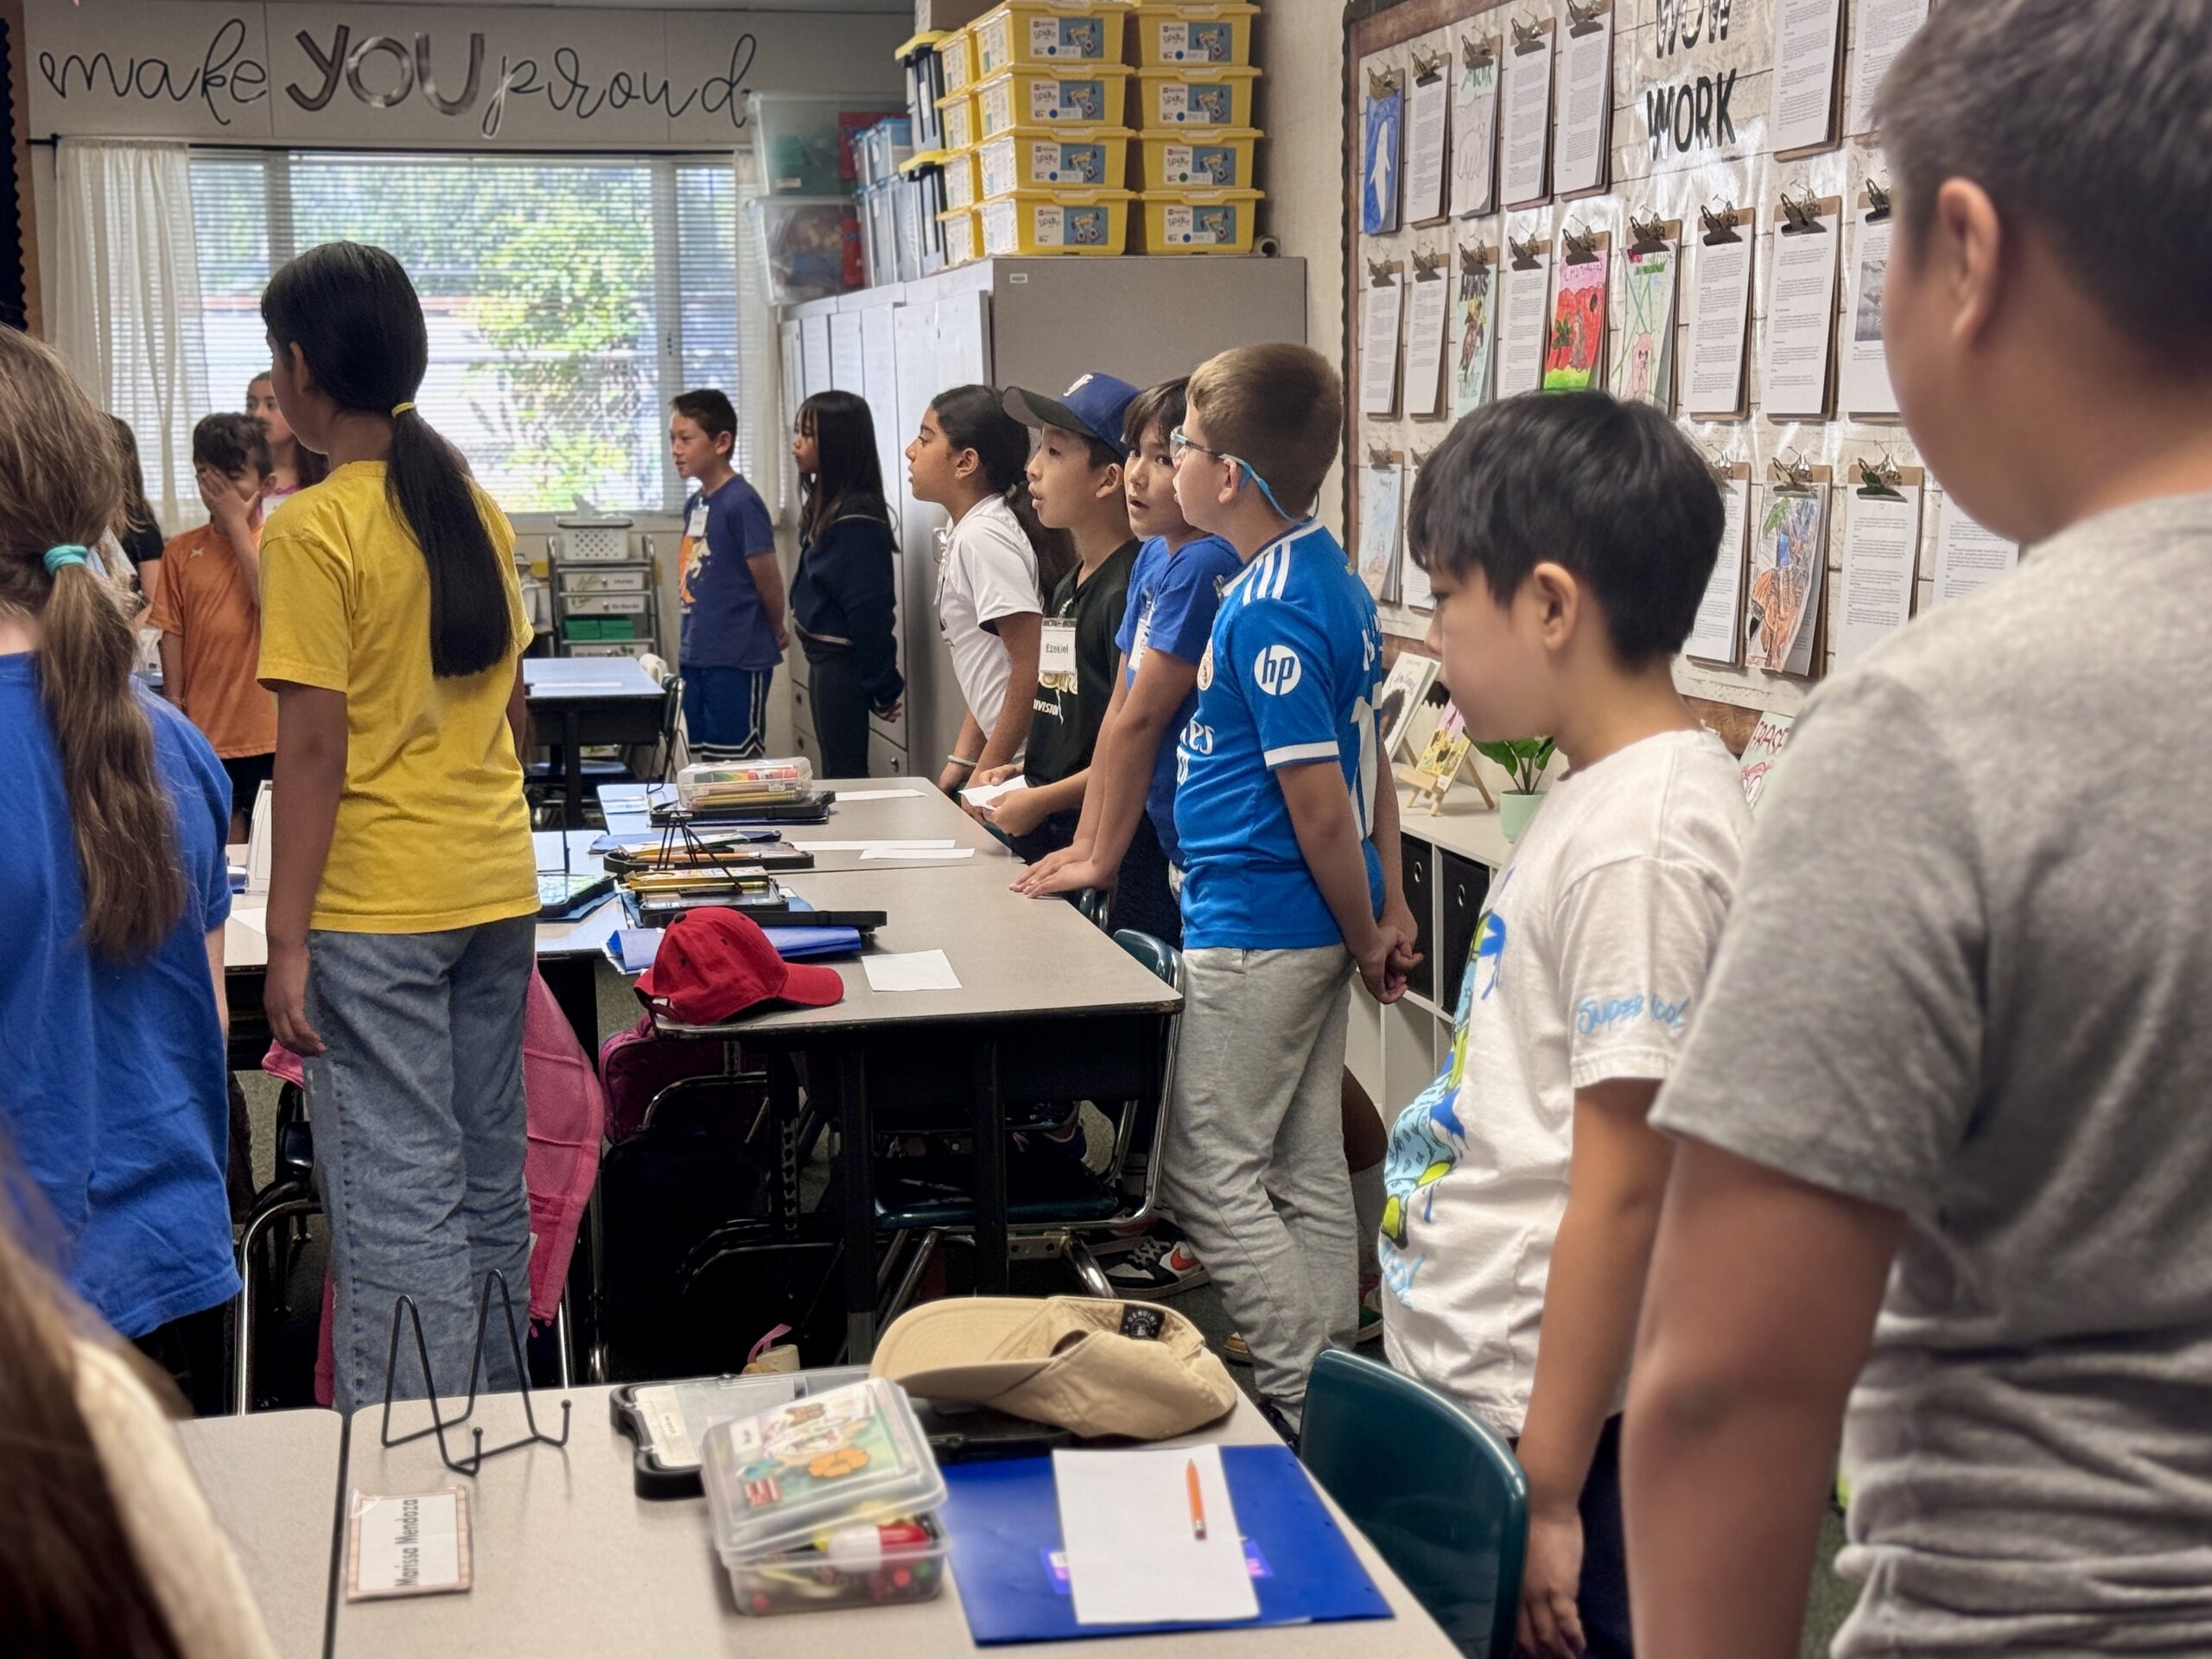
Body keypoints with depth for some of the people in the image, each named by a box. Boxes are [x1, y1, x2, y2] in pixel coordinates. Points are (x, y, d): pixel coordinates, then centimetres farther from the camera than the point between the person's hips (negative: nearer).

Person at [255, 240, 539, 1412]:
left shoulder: (312, 530, -13)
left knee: (399, 1204, -3)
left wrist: (287, 939, -11)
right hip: (500, 890, 7)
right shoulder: (477, 508, 8)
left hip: (374, 912, -7)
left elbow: (313, 749, -15)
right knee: (490, 1180, 14)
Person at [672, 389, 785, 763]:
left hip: (738, 661, -8)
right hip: (697, 658, 8)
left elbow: (768, 579, -11)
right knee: (705, 764, 13)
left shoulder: (742, 502, -15)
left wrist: (777, 631, 4)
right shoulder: (695, 504, 11)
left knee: (739, 764, -2)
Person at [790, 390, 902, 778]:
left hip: (844, 664, -10)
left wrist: (883, 686, -17)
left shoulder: (856, 518, -19)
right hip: (823, 658, 10)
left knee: (844, 775, -5)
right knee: (835, 775, 13)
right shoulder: (824, 507, 11)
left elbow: (869, 607, -19)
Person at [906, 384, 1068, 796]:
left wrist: (986, 772, -16)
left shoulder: (983, 537, -16)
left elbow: (1032, 666, -21)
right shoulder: (966, 533, 13)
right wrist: (960, 762, 13)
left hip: (1021, 762, -9)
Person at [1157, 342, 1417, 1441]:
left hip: (1253, 932, -10)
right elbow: (1366, 760, 14)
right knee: (1307, 1173, 15)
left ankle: (1305, 1410, 3)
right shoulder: (1328, 579, 10)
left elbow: (1321, 804, -21)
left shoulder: (1271, 613, -22)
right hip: (1311, 928, 10)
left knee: (1207, 1180, -1)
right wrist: (1388, 911, 14)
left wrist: (1365, 935, -9)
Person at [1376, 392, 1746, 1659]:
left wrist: (1548, 1492, -18)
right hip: (1470, 1385, 9)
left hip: (1541, 1423, -9)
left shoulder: (1644, 840, -21)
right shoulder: (1602, 794, 7)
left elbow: (1624, 1187, -22)